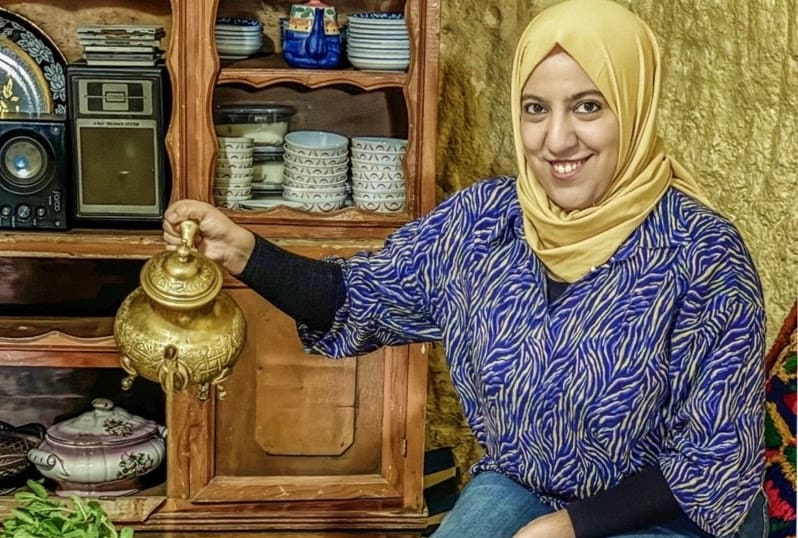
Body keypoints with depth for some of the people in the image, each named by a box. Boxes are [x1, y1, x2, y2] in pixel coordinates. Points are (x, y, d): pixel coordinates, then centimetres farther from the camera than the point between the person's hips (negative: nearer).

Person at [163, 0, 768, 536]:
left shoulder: (701, 255, -20)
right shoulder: (485, 217, -7)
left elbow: (715, 462, -15)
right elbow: (360, 300, 2)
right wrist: (242, 249, -13)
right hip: (516, 489, 4)